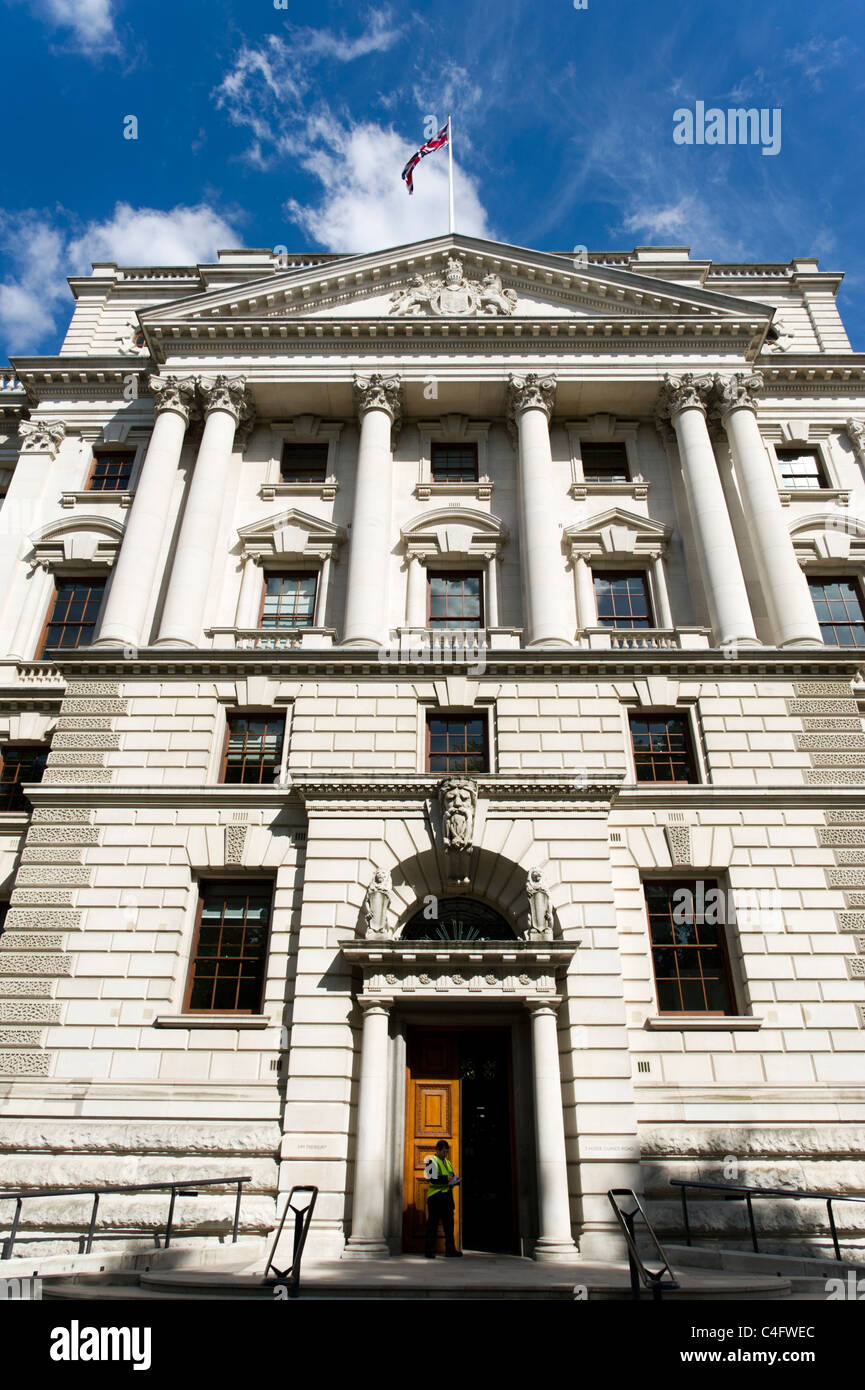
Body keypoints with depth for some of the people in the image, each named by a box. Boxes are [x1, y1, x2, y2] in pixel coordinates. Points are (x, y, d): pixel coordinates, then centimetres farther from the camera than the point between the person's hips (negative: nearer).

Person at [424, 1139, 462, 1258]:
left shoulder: (448, 1162, 21)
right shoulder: (432, 1161, -4)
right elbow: (432, 1178, -16)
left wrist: (455, 1180, 0)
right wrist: (446, 1178, -26)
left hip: (447, 1196, 7)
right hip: (435, 1197, -7)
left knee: (449, 1223, 7)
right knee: (432, 1224, -2)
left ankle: (450, 1250, 11)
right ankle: (429, 1251, 6)